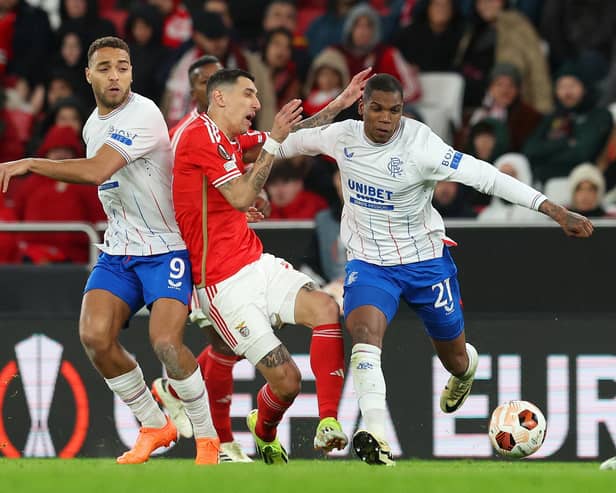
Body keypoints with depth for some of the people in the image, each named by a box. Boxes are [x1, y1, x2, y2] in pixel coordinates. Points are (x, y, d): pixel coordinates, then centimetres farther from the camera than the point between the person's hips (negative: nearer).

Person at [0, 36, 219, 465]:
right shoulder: (93, 125, 9)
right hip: (118, 252, 7)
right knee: (95, 336, -13)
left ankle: (207, 438, -2)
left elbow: (96, 171, -31)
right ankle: (154, 426, 7)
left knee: (166, 342, -23)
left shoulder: (142, 115, -19)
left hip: (166, 248, -7)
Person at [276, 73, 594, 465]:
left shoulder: (421, 146, -24)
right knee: (365, 331, -28)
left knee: (455, 359, 14)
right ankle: (377, 439, -37)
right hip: (368, 263, 2)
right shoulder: (342, 137, -9)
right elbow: (302, 140, 15)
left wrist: (555, 210, -31)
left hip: (426, 261, -2)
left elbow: (484, 176, -27)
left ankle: (465, 371, 55)